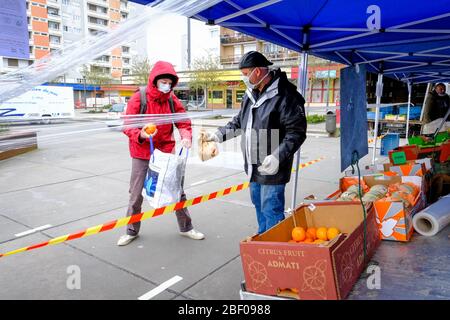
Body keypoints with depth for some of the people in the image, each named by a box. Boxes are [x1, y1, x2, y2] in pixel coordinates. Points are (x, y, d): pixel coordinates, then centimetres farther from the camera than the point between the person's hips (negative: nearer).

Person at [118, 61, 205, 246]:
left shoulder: (172, 99, -2)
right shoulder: (138, 98, -12)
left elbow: (183, 121, 4)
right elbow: (127, 126, -10)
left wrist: (186, 136, -17)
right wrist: (140, 134, -30)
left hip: (166, 152, 3)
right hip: (142, 154, -2)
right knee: (136, 194, 8)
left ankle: (185, 227, 27)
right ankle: (132, 231, 29)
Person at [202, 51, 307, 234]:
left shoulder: (285, 95, -18)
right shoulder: (250, 95, 9)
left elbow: (297, 132, -20)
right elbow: (239, 122, 22)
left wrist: (278, 156, -28)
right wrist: (219, 135, 14)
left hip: (272, 168, -9)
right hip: (254, 166, 9)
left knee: (271, 210, -4)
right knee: (258, 205, 21)